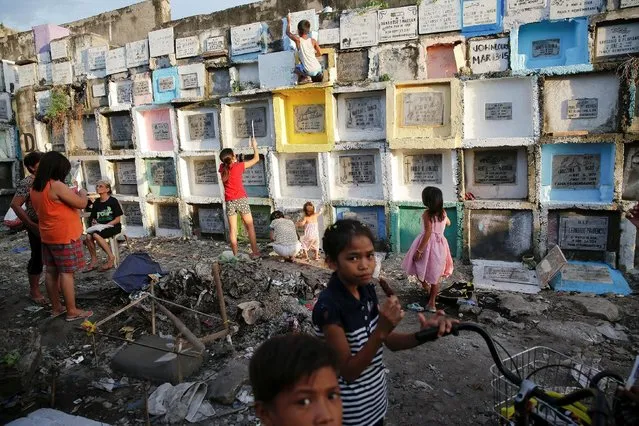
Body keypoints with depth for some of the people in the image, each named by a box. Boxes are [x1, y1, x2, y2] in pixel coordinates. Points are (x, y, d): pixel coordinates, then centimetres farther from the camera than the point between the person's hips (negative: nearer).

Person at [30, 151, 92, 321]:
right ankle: (72, 311, 4)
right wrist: (82, 193, 3)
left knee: (51, 271, 13)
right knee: (67, 273, -3)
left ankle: (56, 307, 24)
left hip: (47, 237, 9)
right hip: (65, 237, -9)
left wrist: (69, 194, 17)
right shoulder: (57, 186, -20)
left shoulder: (35, 188, 6)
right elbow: (82, 204, -16)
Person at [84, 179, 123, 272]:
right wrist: (94, 222, -4)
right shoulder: (96, 203, 12)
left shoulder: (113, 201, -6)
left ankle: (111, 257, -17)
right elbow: (93, 218, 18)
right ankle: (94, 260, -8)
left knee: (96, 235, -32)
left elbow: (118, 219, -8)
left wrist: (106, 225, -18)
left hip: (113, 226, -5)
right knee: (88, 236, -25)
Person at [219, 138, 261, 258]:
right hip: (241, 199, -3)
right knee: (250, 226, 7)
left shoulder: (222, 168, 2)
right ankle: (255, 252, 7)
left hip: (229, 202, 3)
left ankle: (235, 254, 8)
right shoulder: (239, 166, -7)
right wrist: (254, 146, 14)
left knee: (233, 229, 6)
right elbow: (256, 159, 3)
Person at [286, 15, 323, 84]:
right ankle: (318, 75, 18)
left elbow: (288, 32, 10)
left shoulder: (298, 40, -8)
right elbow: (320, 54, 7)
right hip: (318, 69, 4)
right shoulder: (313, 41, 0)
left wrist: (288, 21, 25)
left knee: (296, 67, 27)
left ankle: (305, 78, 6)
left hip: (309, 71, -4)